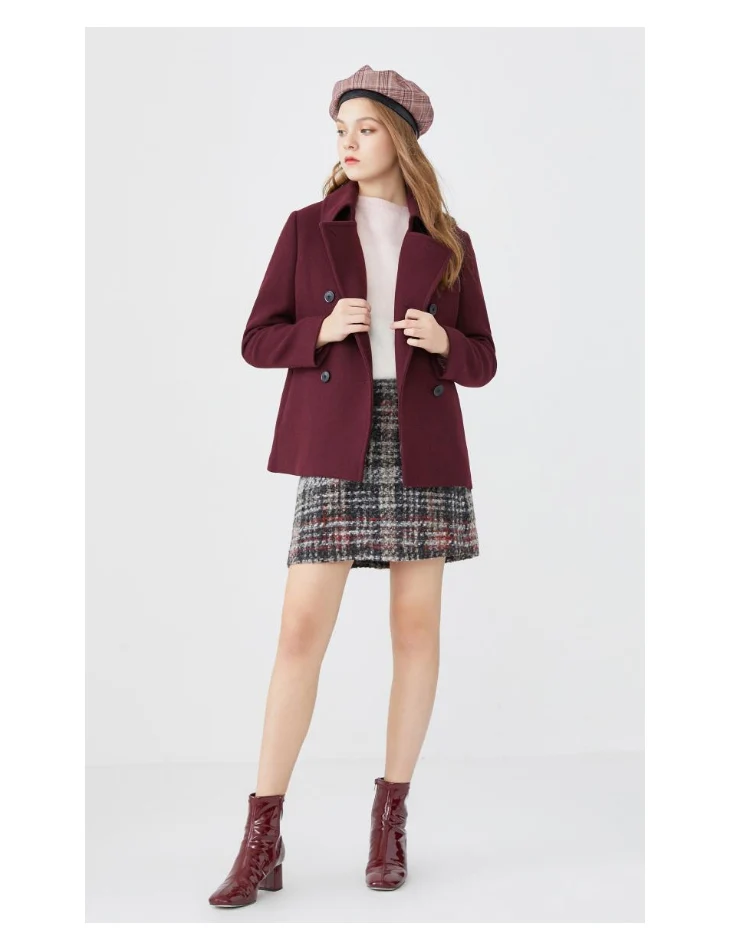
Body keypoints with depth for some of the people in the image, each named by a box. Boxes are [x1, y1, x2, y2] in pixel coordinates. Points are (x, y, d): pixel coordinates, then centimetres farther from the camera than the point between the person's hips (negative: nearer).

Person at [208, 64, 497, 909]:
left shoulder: (448, 245, 9)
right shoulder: (308, 228, 7)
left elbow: (481, 364, 10)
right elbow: (258, 342, 5)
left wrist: (441, 341, -13)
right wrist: (323, 329, -15)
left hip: (422, 446, 2)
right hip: (337, 446, -1)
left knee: (417, 625, 1)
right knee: (302, 629, -8)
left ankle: (389, 824, 15)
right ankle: (261, 844, -1)